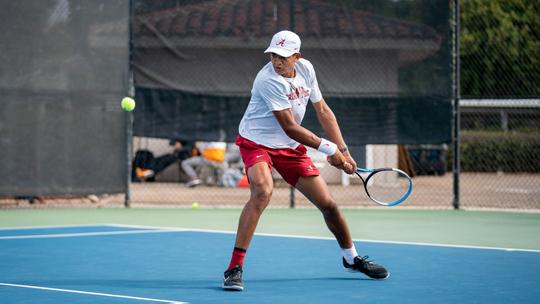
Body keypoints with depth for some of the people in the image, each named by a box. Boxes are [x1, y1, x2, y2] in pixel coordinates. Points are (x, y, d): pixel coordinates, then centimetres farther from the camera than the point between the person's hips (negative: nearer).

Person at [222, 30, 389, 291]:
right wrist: (329, 149, -21)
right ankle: (235, 268, -31)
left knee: (328, 204, 6)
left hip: (290, 147, 6)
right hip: (257, 142, -6)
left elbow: (323, 111, 6)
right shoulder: (269, 81, -27)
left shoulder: (305, 68, -4)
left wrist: (342, 151, 0)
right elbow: (290, 128, -26)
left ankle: (352, 259, 32)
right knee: (263, 191, -34)